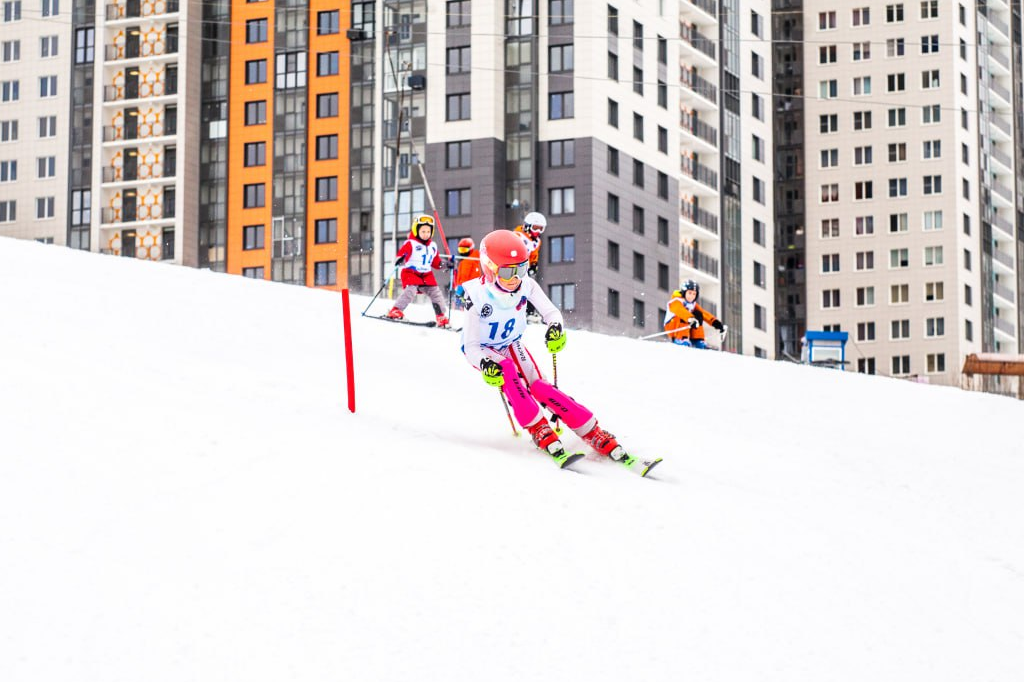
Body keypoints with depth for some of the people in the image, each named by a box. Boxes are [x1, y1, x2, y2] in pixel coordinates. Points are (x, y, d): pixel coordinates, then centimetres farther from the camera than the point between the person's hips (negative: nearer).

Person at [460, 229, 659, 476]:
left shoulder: (526, 285, -22)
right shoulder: (478, 297, -31)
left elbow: (551, 312, -11)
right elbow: (470, 347, -27)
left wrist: (555, 327, -34)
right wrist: (485, 364, -48)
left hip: (511, 345, 3)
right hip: (483, 351, -3)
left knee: (538, 387, -18)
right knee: (508, 374, -35)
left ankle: (599, 438, -22)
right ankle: (541, 434, -33)